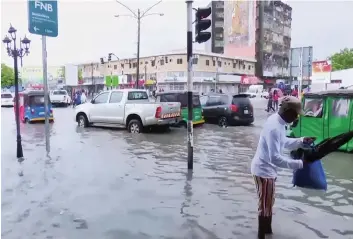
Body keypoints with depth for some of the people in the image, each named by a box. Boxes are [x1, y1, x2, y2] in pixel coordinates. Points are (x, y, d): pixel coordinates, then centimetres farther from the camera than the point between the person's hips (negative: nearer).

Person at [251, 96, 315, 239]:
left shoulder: (278, 121, 3)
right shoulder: (274, 127, -28)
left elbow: (284, 142, 19)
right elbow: (275, 158, -31)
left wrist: (302, 141, 7)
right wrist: (299, 164, -28)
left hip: (268, 169, 10)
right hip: (263, 170, -10)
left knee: (269, 203, 23)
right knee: (265, 205, 4)